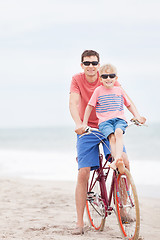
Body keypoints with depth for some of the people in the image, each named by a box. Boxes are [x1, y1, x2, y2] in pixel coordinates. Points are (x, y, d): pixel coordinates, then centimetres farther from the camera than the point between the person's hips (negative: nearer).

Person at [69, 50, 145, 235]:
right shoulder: (77, 80, -7)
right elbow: (73, 103, -19)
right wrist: (78, 123, -36)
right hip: (87, 130, -1)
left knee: (123, 160, -22)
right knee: (83, 173, -8)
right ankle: (79, 223, 1)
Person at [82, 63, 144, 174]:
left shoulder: (119, 90, 15)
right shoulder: (98, 90, 8)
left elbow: (129, 104, 26)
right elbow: (89, 107, 11)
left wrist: (137, 116, 13)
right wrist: (84, 123, 9)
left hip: (119, 119, 2)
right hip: (104, 121, -2)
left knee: (118, 132, -33)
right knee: (112, 137, -30)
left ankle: (118, 158, -48)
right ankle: (119, 165, -44)